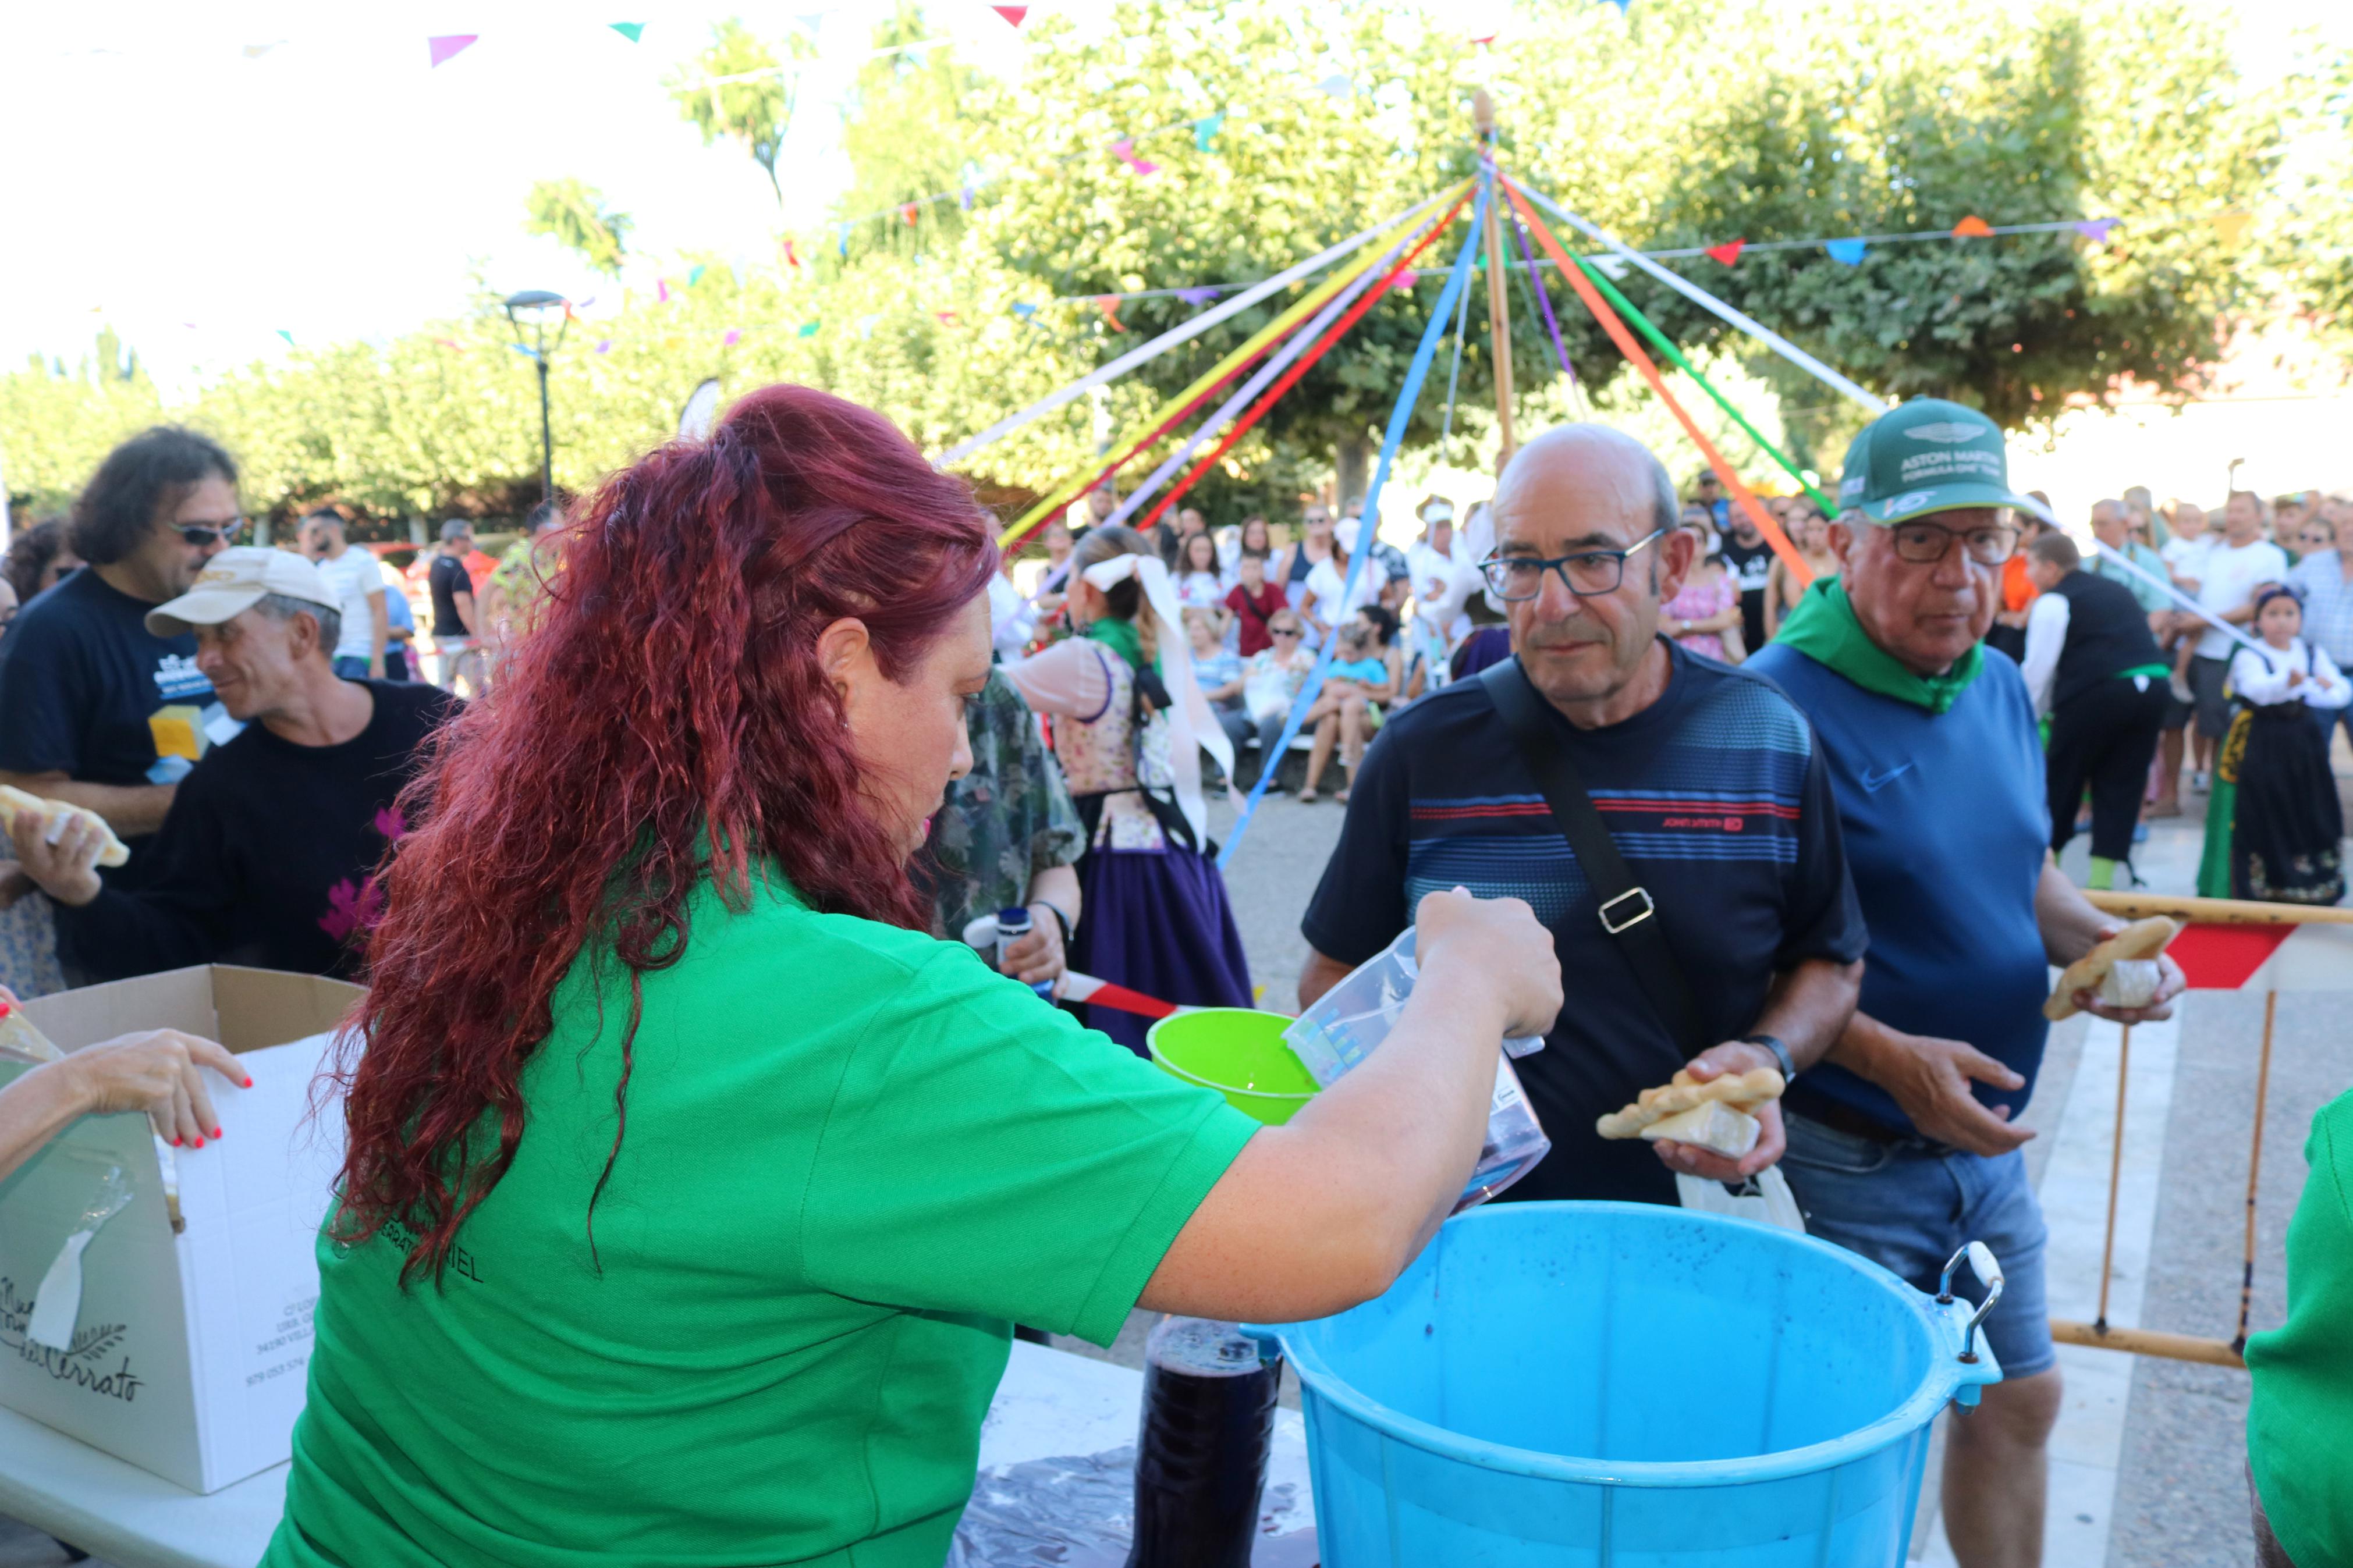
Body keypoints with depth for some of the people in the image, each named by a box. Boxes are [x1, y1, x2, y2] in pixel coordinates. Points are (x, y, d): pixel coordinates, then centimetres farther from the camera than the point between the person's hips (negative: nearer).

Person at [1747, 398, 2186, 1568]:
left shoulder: (2000, 688, 4)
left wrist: (2097, 940, -3)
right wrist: (1887, 1058, -27)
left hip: (1990, 1142, 8)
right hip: (1848, 1159, -8)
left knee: (2019, 1400, 23)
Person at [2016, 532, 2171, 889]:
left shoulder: (2053, 602, 1)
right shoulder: (2116, 589, 24)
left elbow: (2038, 667, -2)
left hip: (2098, 690, -7)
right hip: (2155, 686, 7)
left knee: (2059, 777, 10)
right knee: (2122, 782, 11)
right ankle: (2102, 879, 7)